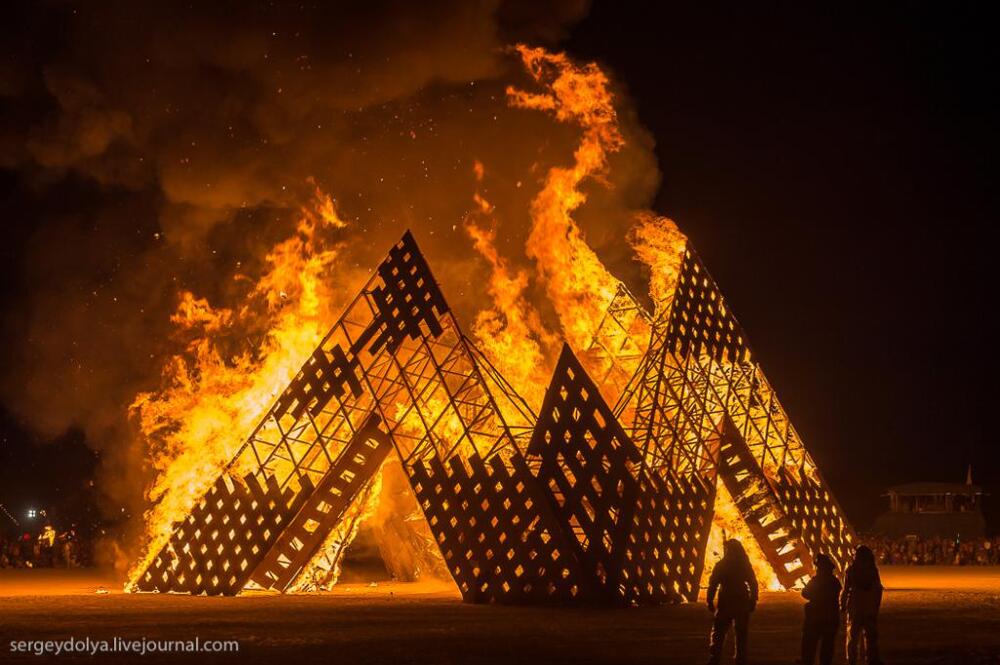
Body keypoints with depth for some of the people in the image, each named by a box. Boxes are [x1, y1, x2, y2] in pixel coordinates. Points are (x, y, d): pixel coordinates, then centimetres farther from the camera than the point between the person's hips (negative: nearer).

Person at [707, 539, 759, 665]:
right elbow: (753, 584, 1)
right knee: (742, 635, 11)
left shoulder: (720, 565, -4)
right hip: (742, 603, 2)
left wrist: (710, 602, -1)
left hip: (725, 603, -2)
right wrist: (753, 601, 7)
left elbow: (713, 585, -7)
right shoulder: (745, 565, 2)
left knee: (718, 634, 3)